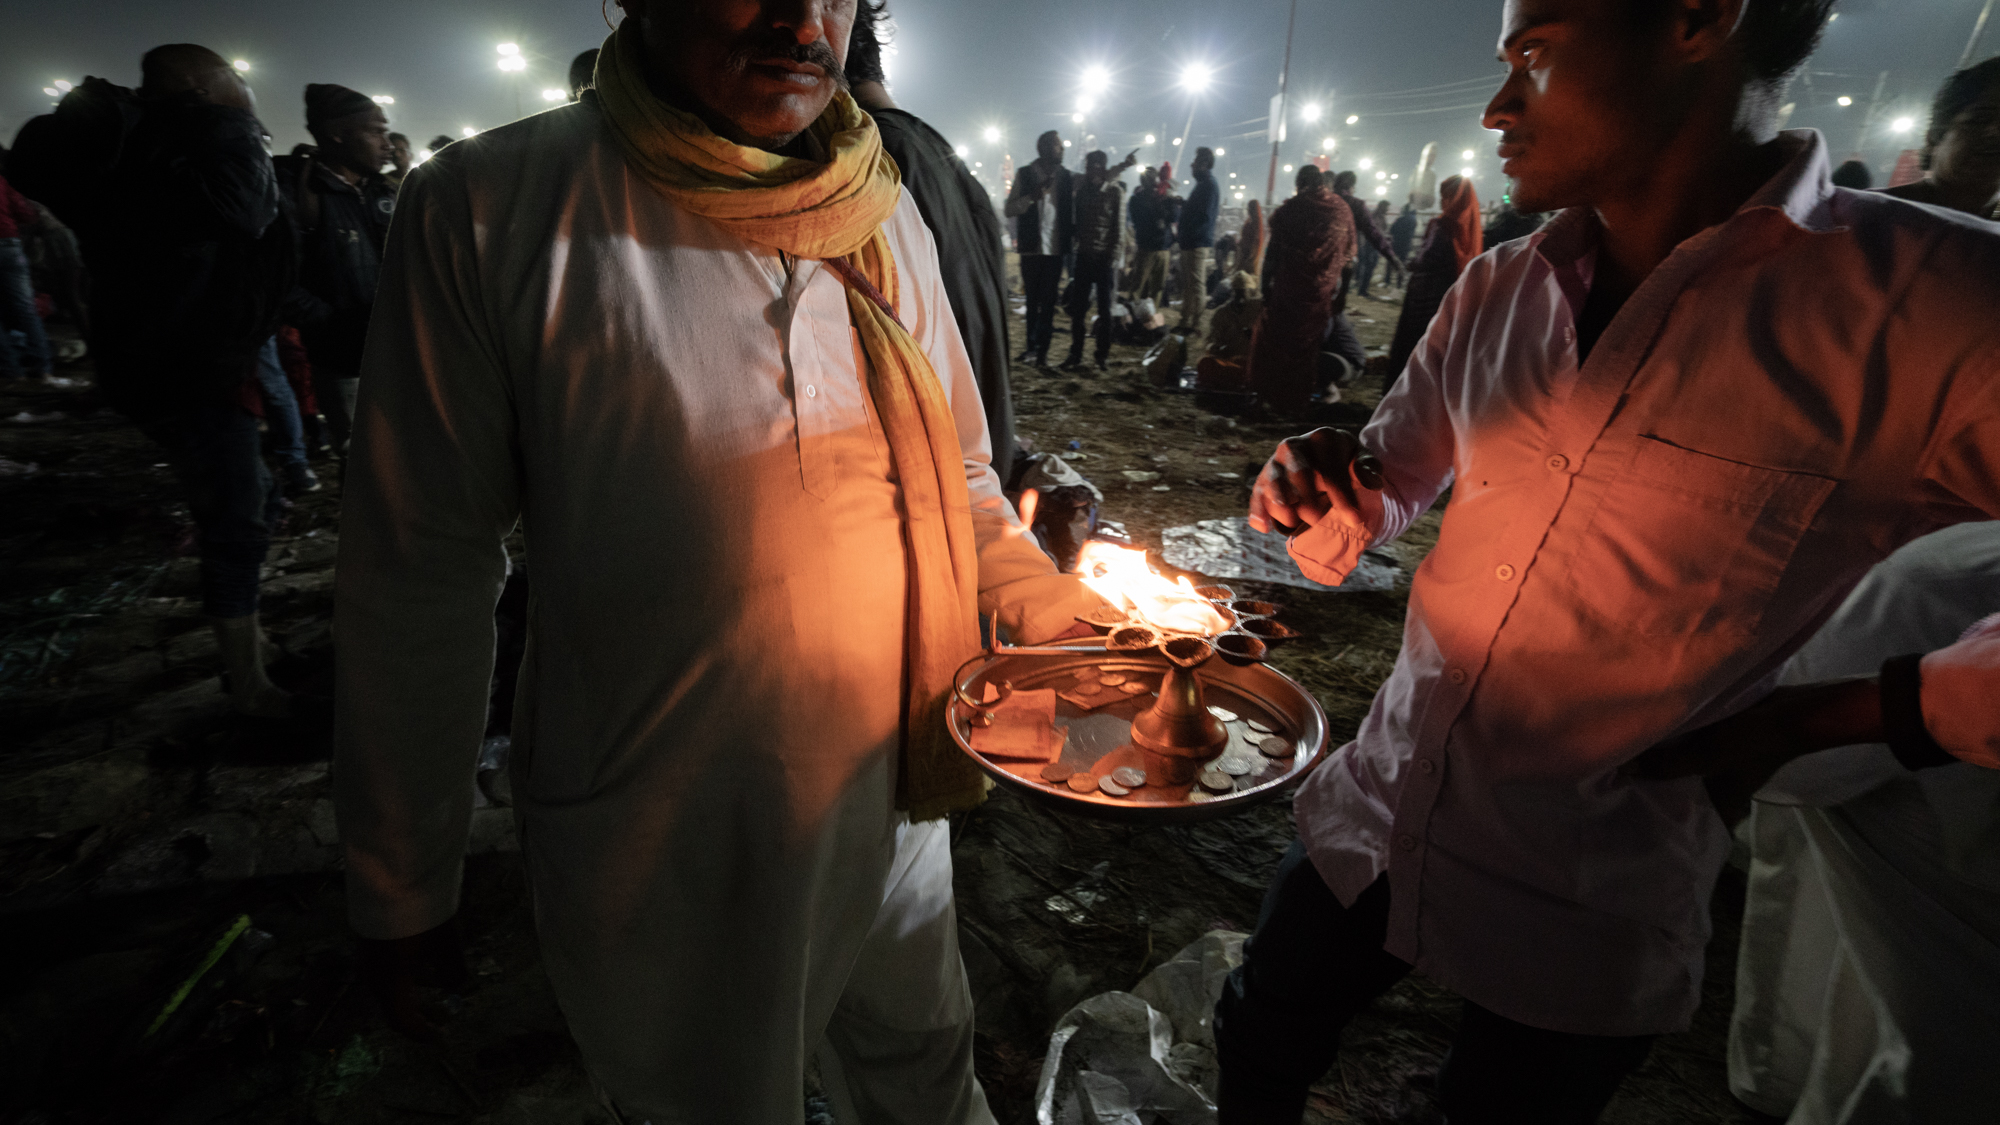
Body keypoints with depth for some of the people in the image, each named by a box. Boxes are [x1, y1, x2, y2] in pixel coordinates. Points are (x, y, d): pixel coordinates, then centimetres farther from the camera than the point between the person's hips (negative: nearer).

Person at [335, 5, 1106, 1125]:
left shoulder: (883, 211, 0)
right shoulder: (493, 208, -13)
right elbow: (420, 579, -9)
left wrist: (1064, 614, -7)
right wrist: (404, 889, -2)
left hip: (894, 805, 4)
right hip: (662, 857, -3)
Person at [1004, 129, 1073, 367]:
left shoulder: (1065, 176, 8)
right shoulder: (1025, 175, 2)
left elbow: (1071, 211, 12)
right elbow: (1009, 209, -5)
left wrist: (1073, 235, -3)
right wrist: (1035, 194, -15)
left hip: (1055, 248, 1)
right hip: (1032, 247, -1)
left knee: (1049, 301, -1)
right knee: (1033, 300, 7)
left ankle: (1043, 350, 3)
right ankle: (1032, 347, 16)